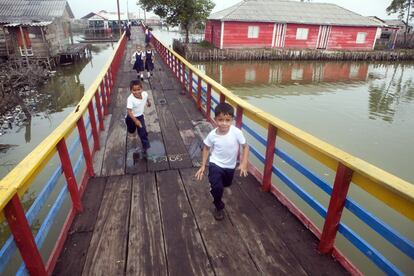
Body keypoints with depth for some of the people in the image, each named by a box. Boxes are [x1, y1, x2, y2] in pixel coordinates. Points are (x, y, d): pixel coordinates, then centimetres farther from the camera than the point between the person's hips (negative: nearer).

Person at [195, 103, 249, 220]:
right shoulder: (212, 135, -23)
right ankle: (219, 207, 14)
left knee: (227, 184, 28)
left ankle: (214, 186, 66)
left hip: (230, 166, 2)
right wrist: (203, 166, -4)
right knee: (217, 187, -19)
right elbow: (206, 148, -5)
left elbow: (245, 147, -14)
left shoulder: (236, 132, -27)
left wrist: (244, 163, -23)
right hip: (215, 164, -2)